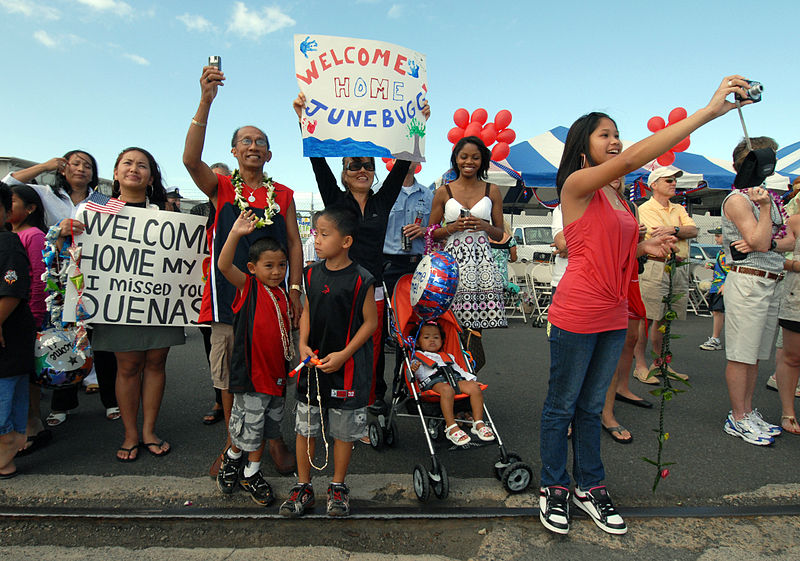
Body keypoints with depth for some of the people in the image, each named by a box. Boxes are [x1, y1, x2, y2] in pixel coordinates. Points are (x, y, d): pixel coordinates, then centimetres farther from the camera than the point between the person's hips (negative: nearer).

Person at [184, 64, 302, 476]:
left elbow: (294, 243, 7)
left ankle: (272, 439, 24)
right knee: (229, 374, 8)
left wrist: (295, 290, -2)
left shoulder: (283, 194, 10)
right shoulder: (221, 188, 6)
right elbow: (191, 159, -14)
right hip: (229, 292, 0)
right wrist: (206, 102, -22)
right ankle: (233, 443, 25)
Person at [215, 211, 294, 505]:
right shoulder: (248, 287, -8)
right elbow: (224, 265, -26)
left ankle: (252, 472, 36)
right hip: (251, 371, -5)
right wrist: (235, 234, -36)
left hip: (277, 373, 6)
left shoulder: (284, 295, 8)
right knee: (247, 424, 9)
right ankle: (233, 457, 39)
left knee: (267, 426, 17)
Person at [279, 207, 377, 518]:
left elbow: (370, 321, -8)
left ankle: (338, 487, 31)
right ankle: (303, 487, 30)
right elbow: (306, 311, 11)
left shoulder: (361, 280, -13)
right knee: (305, 427, 12)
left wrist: (343, 355, -14)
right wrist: (303, 344, -5)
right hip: (312, 364, 5)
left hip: (347, 367, -4)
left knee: (343, 430, 10)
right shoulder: (312, 273, 3)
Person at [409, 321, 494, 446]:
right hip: (433, 381, -5)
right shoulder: (417, 357, 21)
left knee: (474, 388, -22)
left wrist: (471, 379, 14)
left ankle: (478, 423, -17)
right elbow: (418, 374, 4)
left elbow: (459, 369, 30)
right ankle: (451, 427, -37)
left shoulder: (447, 357, 38)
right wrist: (413, 369, -20)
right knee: (447, 390, -39)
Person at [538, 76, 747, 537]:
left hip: (614, 314, 8)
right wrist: (709, 111, -24)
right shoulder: (577, 184, -11)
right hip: (578, 314, -8)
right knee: (562, 405, 7)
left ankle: (590, 487, 32)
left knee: (591, 405, 18)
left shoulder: (614, 195, 14)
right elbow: (634, 158, -26)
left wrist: (643, 248, 3)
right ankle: (554, 489, 25)